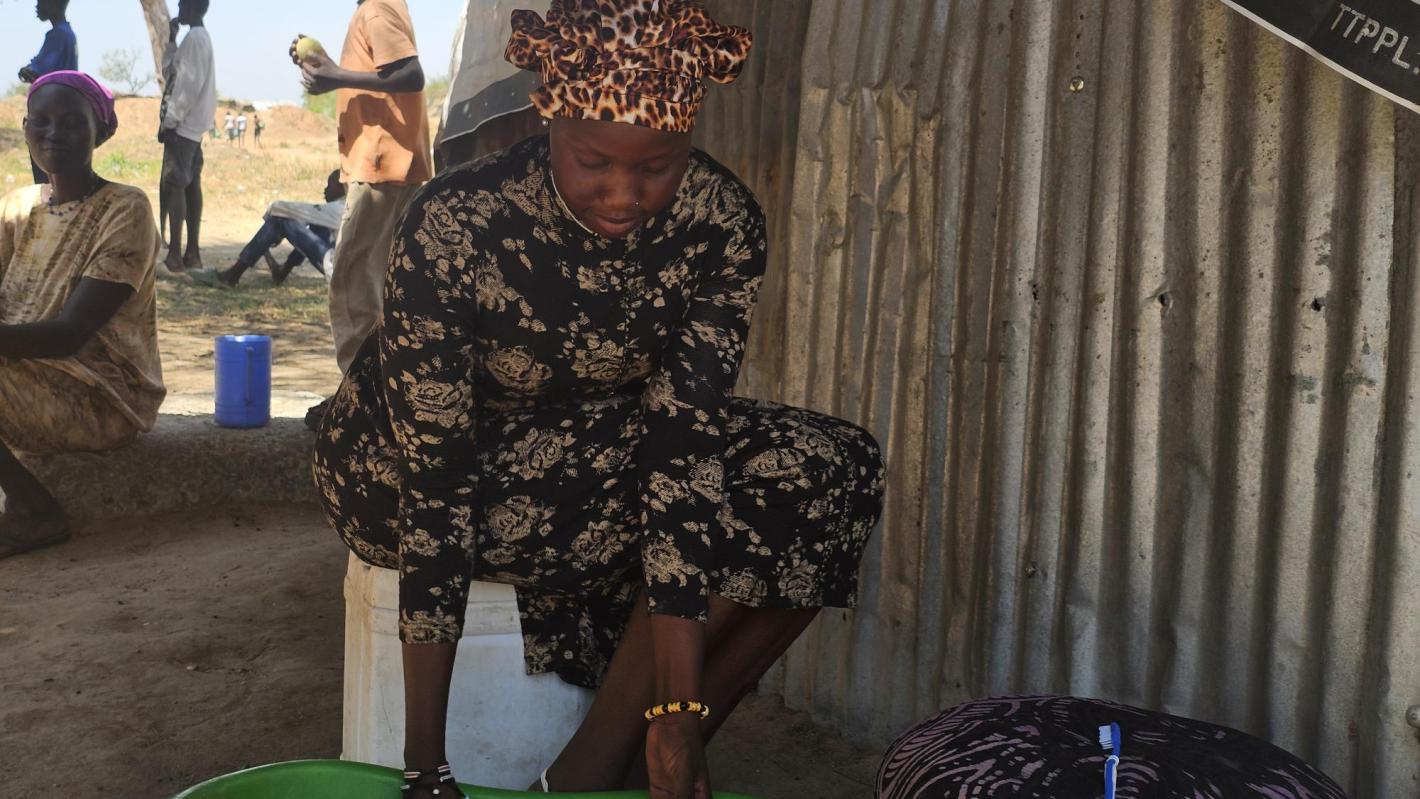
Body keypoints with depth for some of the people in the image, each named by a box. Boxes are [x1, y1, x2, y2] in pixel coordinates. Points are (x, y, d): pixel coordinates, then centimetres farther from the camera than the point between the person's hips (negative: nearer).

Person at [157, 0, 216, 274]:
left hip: (182, 124, -10)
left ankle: (175, 254, -13)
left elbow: (189, 83, -20)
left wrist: (170, 120, -18)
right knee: (190, 185, 8)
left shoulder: (194, 38, -13)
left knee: (173, 185, -11)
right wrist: (171, 40, 18)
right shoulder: (200, 38, 19)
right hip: (191, 124, 10)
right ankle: (192, 252, 10)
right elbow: (171, 71, 27)